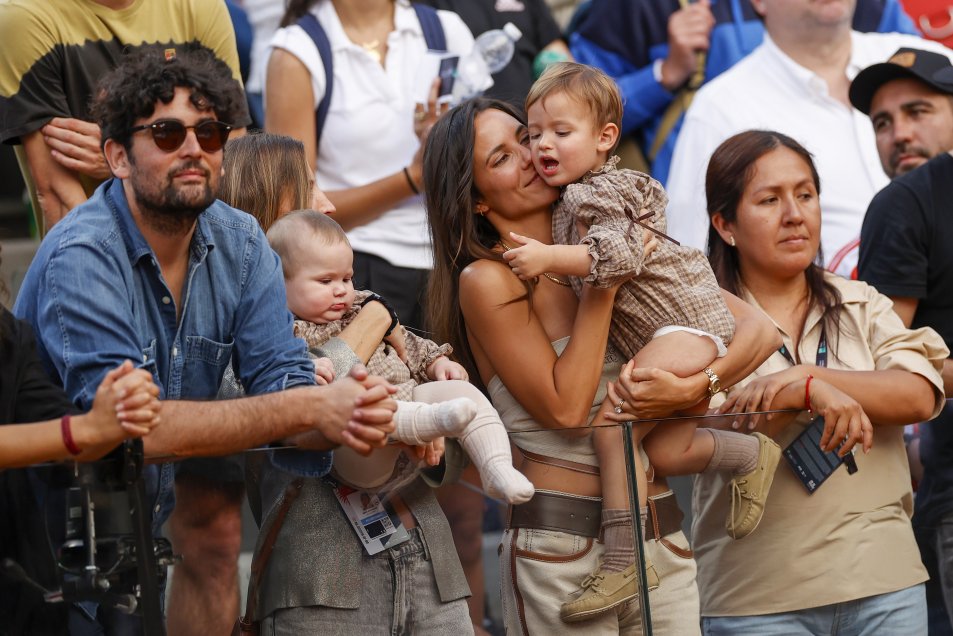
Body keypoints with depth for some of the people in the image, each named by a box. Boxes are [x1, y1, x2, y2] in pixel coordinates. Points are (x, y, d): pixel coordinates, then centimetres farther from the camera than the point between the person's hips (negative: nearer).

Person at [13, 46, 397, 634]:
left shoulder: (241, 245, -2)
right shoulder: (82, 259, -24)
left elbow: (282, 383, -8)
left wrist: (349, 419, -32)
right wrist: (308, 407, -33)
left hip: (141, 541, 6)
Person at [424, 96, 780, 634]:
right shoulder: (487, 281, -5)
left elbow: (759, 328, 3)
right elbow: (565, 405, -14)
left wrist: (695, 387, -16)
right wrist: (602, 279, -11)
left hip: (662, 535, 5)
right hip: (563, 545, -5)